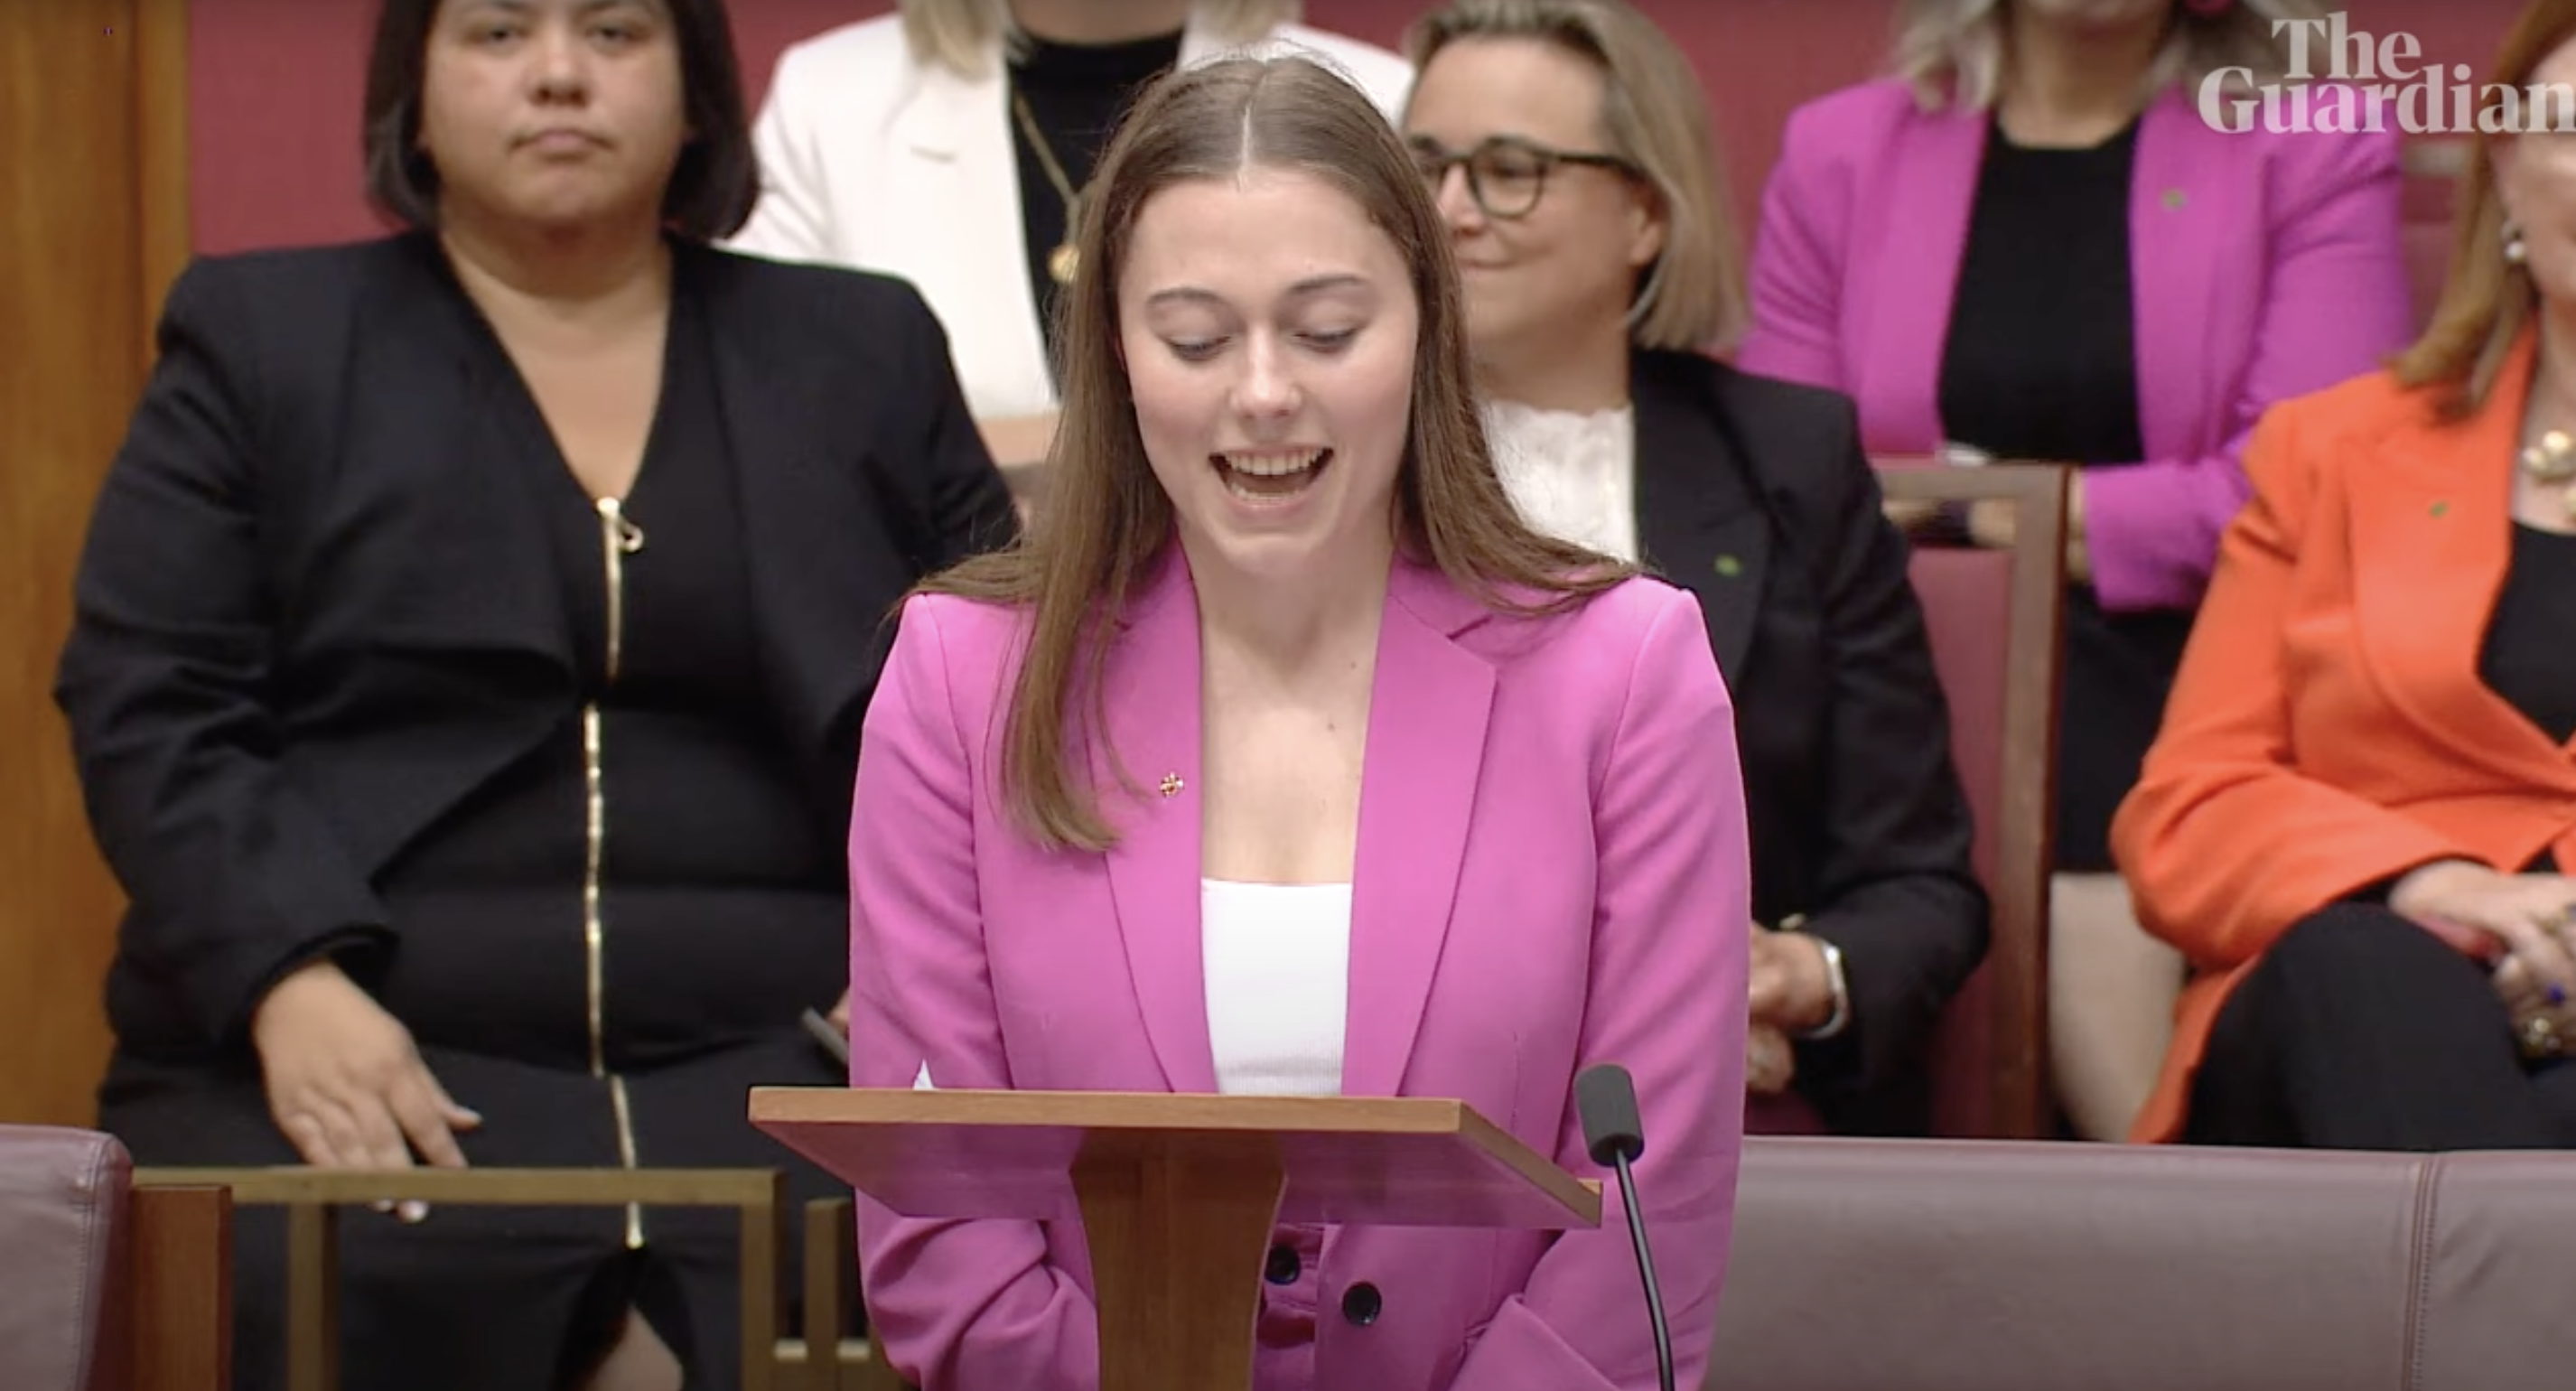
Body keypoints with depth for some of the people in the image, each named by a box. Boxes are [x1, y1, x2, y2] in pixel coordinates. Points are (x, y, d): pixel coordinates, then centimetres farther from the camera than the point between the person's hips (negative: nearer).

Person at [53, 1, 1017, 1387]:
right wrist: (292, 986, -13)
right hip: (372, 1063, -1)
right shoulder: (258, 340, 13)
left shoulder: (866, 355, 19)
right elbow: (146, 712, 4)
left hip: (770, 1067, 1)